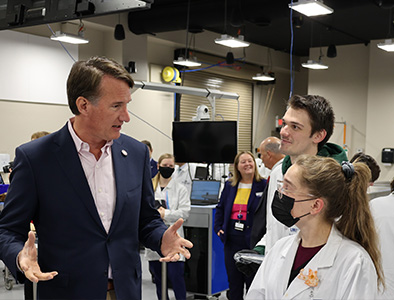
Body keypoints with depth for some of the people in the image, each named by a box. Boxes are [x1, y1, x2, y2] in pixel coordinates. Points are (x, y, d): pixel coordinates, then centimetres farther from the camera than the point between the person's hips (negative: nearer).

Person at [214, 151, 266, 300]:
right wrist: (218, 227, 5)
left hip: (252, 240, -4)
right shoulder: (229, 185, 9)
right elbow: (220, 208, 17)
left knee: (252, 281, 5)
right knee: (233, 281, 13)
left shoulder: (263, 185, -5)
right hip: (231, 239, 4)